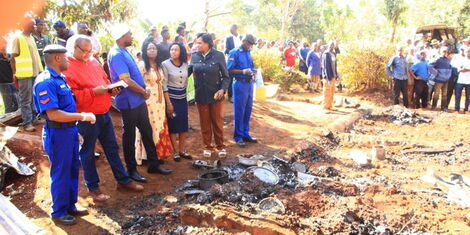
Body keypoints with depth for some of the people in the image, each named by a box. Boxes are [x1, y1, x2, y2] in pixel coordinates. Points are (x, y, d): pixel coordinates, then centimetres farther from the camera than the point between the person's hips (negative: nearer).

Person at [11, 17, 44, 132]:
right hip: (25, 74, -8)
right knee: (26, 100, -2)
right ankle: (27, 123, 2)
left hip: (35, 73, 8)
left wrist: (40, 70, 18)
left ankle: (35, 118, 26)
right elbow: (13, 58, -9)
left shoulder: (31, 37, 15)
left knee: (34, 98, 15)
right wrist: (15, 74, -11)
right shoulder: (18, 38, -9)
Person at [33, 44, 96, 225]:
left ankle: (70, 205, 34)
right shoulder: (46, 82, -21)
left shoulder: (60, 78, 9)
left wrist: (75, 128, 17)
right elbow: (53, 114, -27)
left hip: (70, 130, 9)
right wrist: (82, 116, -23)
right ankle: (59, 212, 22)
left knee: (73, 169, 18)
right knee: (60, 173, 5)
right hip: (58, 133, -9)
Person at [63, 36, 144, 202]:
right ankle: (93, 188, 23)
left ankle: (123, 181, 28)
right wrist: (93, 91, -25)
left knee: (112, 148, 15)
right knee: (87, 153, 8)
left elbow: (105, 80, 20)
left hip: (104, 113, 7)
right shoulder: (68, 68, -13)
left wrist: (111, 89, 0)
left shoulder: (94, 62, 10)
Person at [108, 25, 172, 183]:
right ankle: (131, 170, 17)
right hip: (129, 102, -9)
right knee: (129, 135, 4)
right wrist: (144, 92, -9)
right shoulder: (116, 55, -18)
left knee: (147, 131, 14)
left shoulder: (124, 52, 12)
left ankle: (153, 164, 25)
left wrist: (144, 90, 4)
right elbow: (126, 81, -22)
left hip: (138, 100, 9)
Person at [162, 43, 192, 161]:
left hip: (183, 97, 5)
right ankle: (176, 151, 14)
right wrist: (168, 102, -15)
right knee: (173, 125, 2)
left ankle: (182, 150, 21)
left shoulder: (185, 64, 3)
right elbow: (164, 85, -12)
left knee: (184, 124, 9)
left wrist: (183, 93, 15)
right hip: (171, 97, -5)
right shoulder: (165, 64, -10)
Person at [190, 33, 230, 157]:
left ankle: (220, 146, 26)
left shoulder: (218, 55, -8)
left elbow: (225, 76, -5)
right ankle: (207, 146, 27)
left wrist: (222, 89, -19)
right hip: (201, 95, 2)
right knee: (205, 123, 12)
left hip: (215, 95, -2)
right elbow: (188, 71, 4)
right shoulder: (194, 56, 0)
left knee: (217, 122, 11)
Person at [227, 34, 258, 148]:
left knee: (248, 111, 13)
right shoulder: (235, 53, -9)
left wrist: (253, 72, 1)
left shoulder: (248, 53, 11)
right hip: (240, 84, -7)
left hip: (249, 84, 7)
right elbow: (229, 70, -13)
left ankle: (246, 134, 26)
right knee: (239, 112, 1)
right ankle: (238, 137, 12)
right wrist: (243, 72, -22)